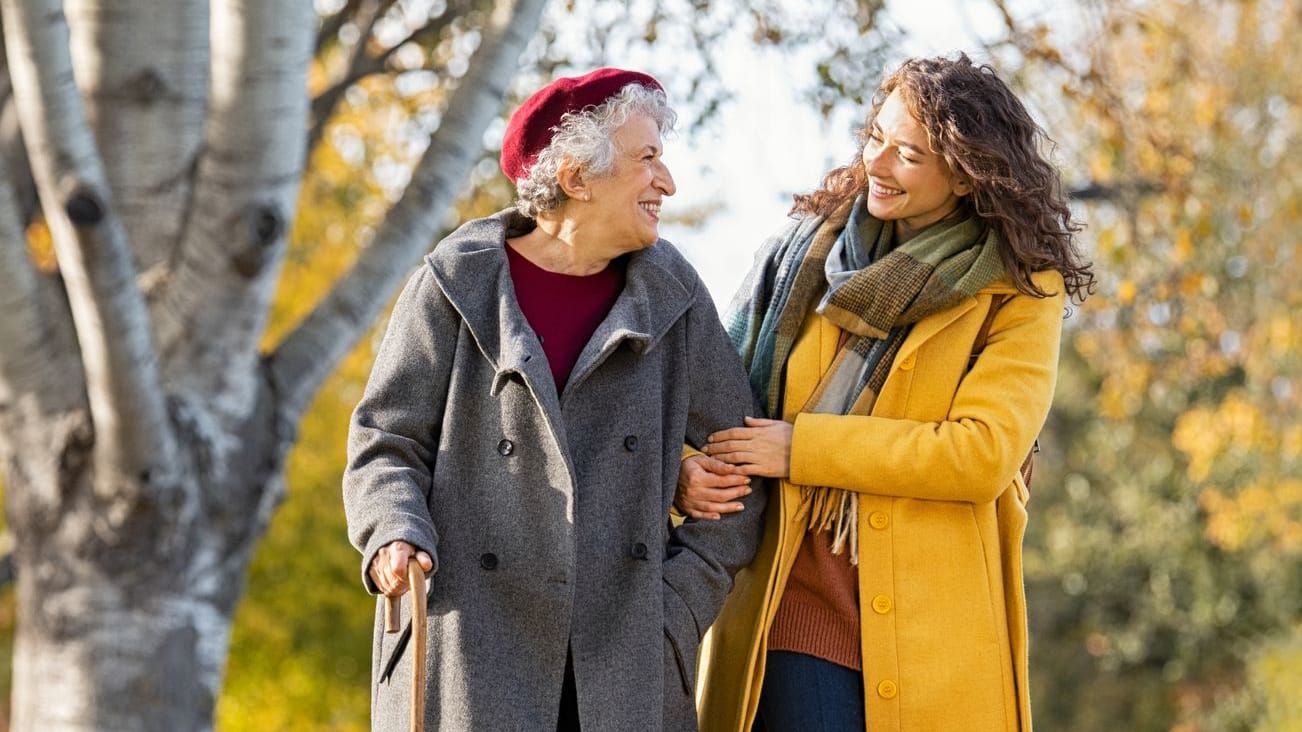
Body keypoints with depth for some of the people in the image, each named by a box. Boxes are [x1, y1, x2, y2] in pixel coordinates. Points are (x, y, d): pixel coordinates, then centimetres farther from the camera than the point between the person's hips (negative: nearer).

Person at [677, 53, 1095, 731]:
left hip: (934, 626, -1)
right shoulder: (806, 249, 10)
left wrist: (804, 446, -12)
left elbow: (982, 452, -12)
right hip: (795, 602, 2)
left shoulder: (1021, 292, 1)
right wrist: (688, 471, -10)